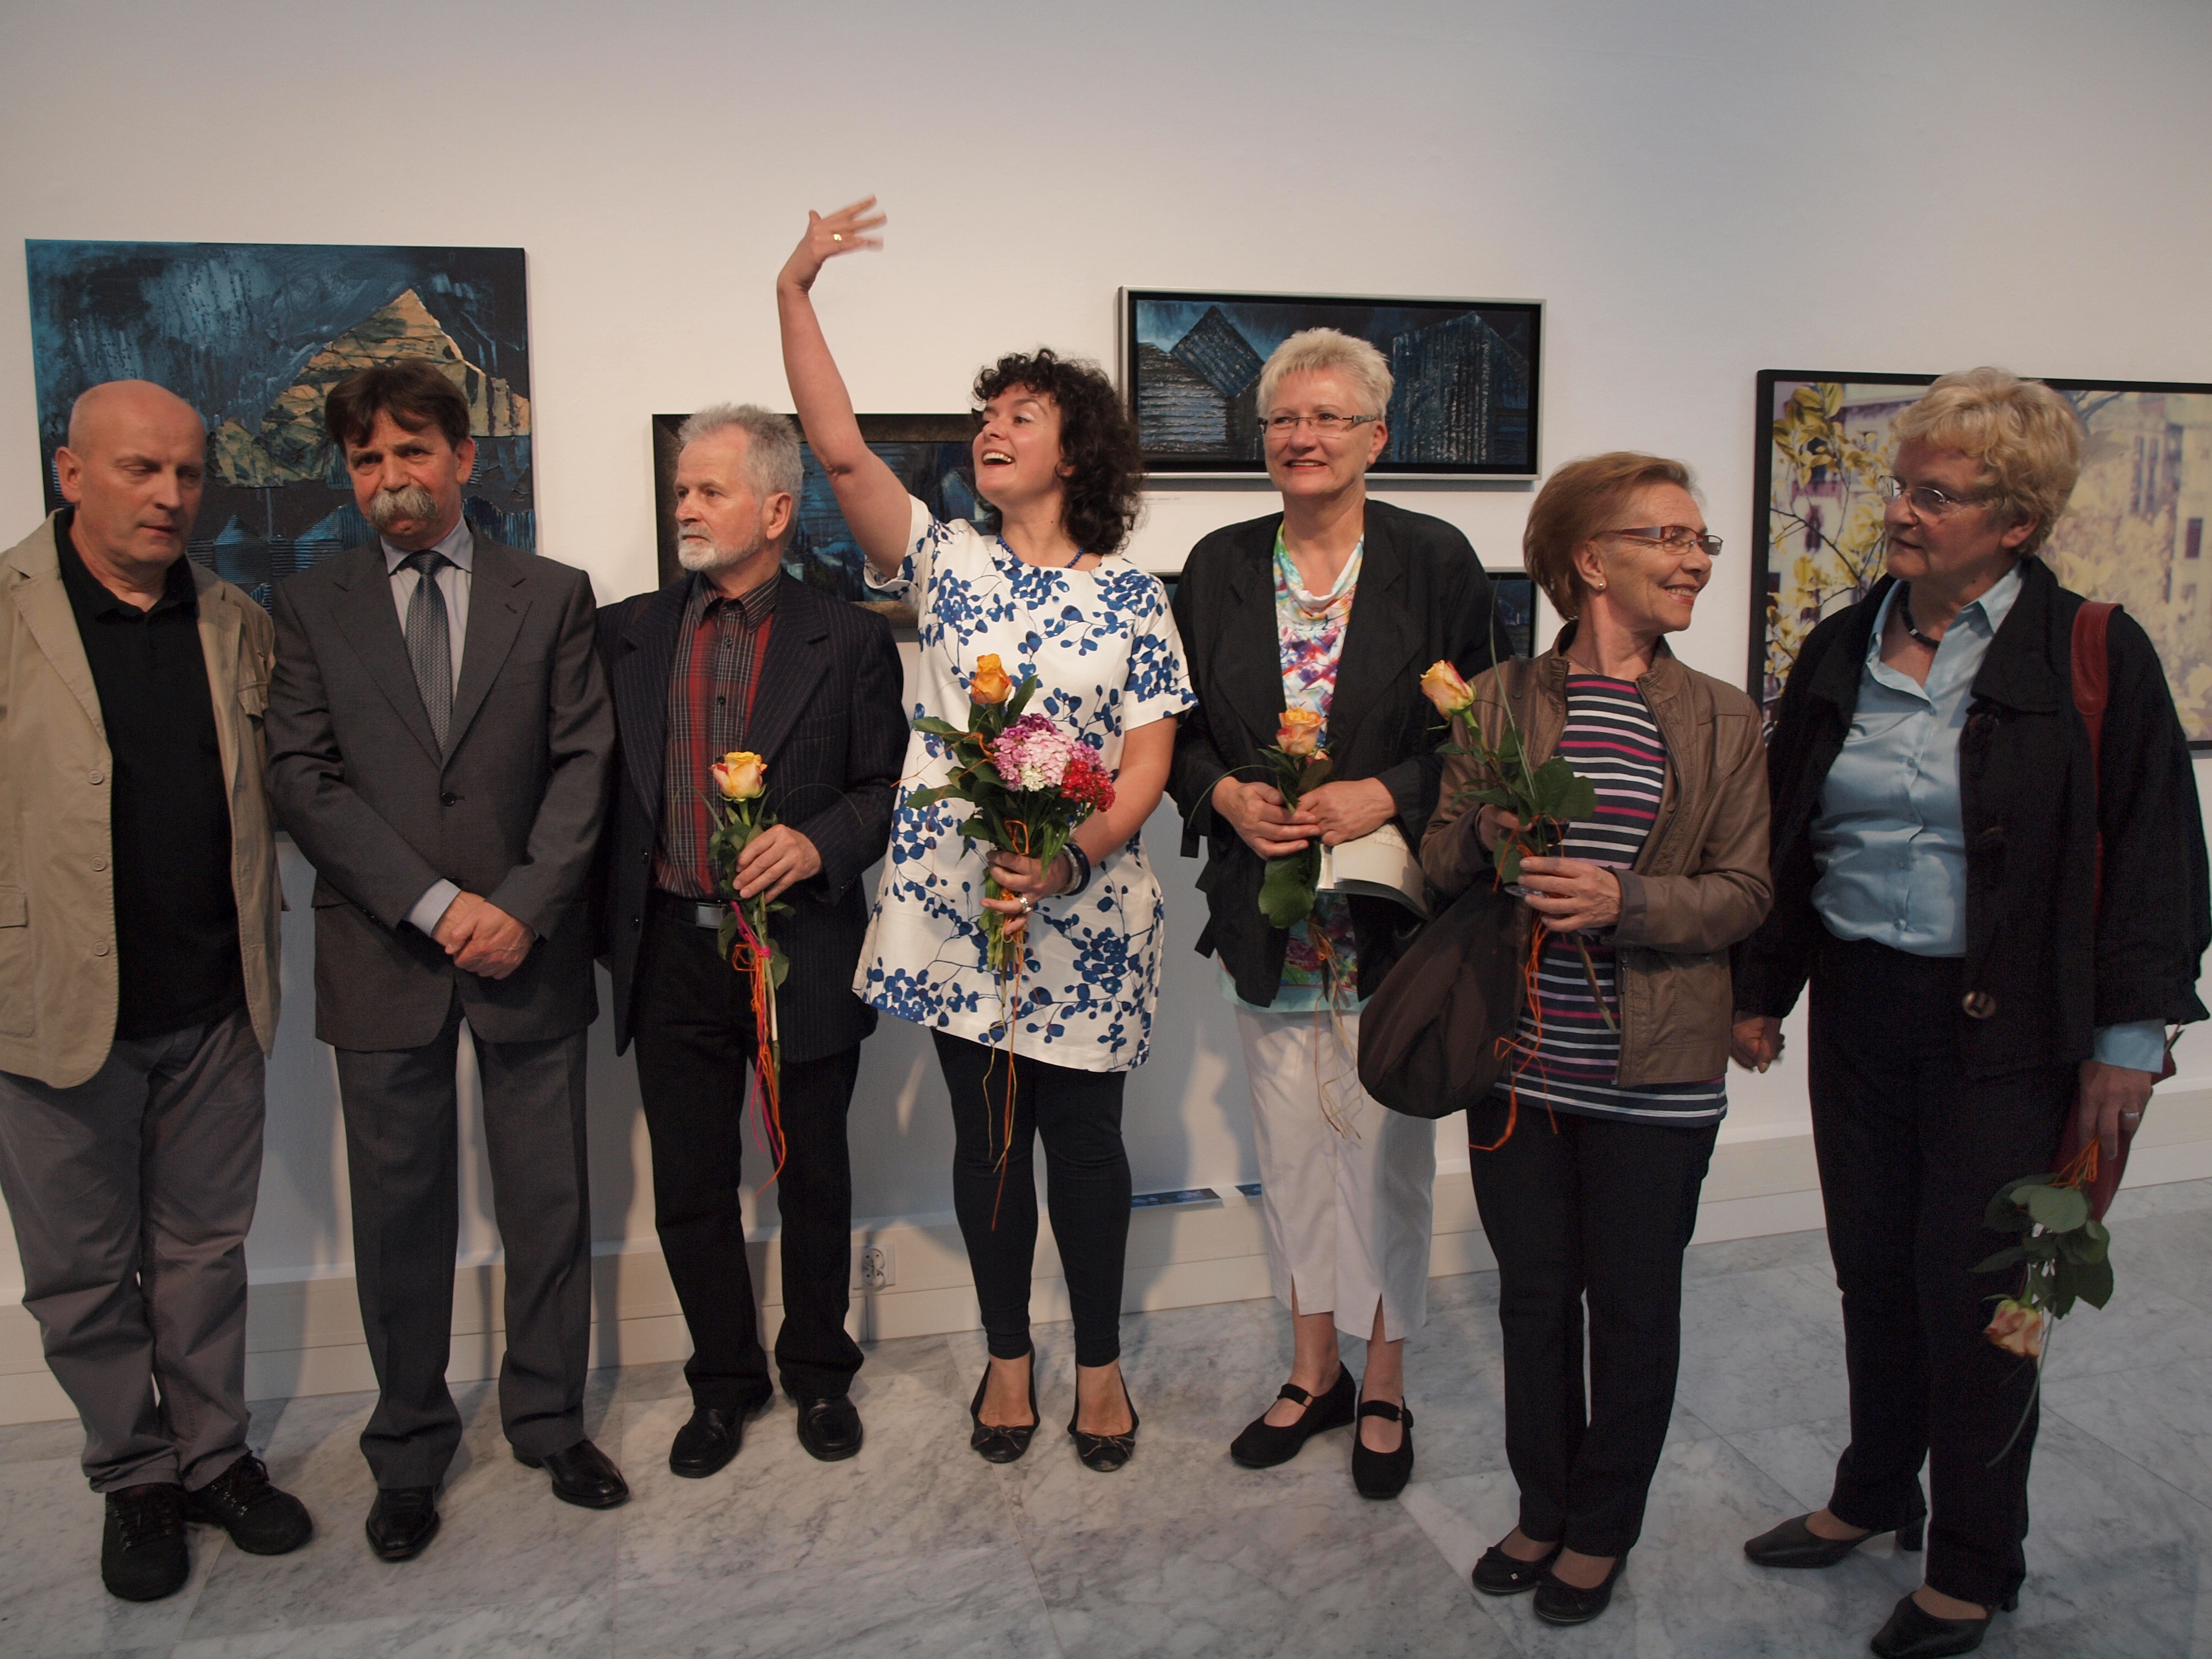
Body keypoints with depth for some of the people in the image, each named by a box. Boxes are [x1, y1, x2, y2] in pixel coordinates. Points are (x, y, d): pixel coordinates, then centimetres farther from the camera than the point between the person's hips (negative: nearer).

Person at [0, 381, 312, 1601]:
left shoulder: (238, 626, 7)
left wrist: (260, 941, 7)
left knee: (206, 1250, 15)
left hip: (212, 1006, 3)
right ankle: (135, 1480, 29)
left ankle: (215, 1456, 31)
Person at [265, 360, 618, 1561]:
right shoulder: (309, 606, 6)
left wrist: (524, 905, -12)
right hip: (382, 958, 0)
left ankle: (549, 1419, 27)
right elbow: (302, 779, -3)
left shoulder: (552, 595, 6)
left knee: (548, 1201, 9)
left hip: (528, 949, 0)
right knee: (399, 1213, 9)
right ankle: (410, 1450, 25)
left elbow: (583, 764, 0)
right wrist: (437, 904, -13)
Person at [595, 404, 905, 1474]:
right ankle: (724, 1379, 31)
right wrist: (608, 930, 0)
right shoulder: (627, 633, 7)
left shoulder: (847, 640, 0)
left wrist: (819, 843, -18)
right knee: (689, 1187, 11)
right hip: (673, 956, 2)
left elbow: (889, 785, -1)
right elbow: (597, 784, 8)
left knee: (813, 1177, 12)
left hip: (804, 955, -2)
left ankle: (819, 1372, 32)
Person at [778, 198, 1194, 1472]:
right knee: (987, 1139, 12)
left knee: (1086, 1141, 9)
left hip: (1085, 914, -1)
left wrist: (1074, 857, -21)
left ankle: (1099, 1361, 28)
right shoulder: (948, 564, 4)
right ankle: (1009, 1356, 30)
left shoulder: (1133, 598, 1)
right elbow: (842, 449, -6)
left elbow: (1150, 760, -5)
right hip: (954, 906, 1)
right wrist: (795, 291, -9)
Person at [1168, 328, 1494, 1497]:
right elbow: (1183, 732, 9)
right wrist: (1226, 795, -10)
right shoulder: (1218, 568, 6)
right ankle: (1313, 1371, 32)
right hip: (1265, 915, 3)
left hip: (1391, 911, -3)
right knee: (1291, 1148, 14)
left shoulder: (1437, 563, -3)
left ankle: (1385, 1390, 24)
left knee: (1386, 1150, 5)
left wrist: (1385, 795, -17)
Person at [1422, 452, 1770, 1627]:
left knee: (1634, 1306, 11)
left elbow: (1743, 893, -3)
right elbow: (1440, 865, 4)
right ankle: (1544, 1507, 35)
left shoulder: (1726, 722, 1)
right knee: (1533, 1295, 14)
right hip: (1521, 1060, 1)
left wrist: (1623, 899, -19)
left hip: (1654, 1075, -1)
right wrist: (1490, 833, -17)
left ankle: (1602, 1528, 32)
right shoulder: (1500, 701, 2)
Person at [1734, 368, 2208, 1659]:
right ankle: (1875, 1495, 38)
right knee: (1873, 1273, 16)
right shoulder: (1841, 652, 6)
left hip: (2003, 1030, -5)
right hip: (1859, 1011, 5)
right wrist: (1761, 990, 11)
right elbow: (1783, 836, 12)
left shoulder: (2093, 657, -8)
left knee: (1972, 1295, 4)